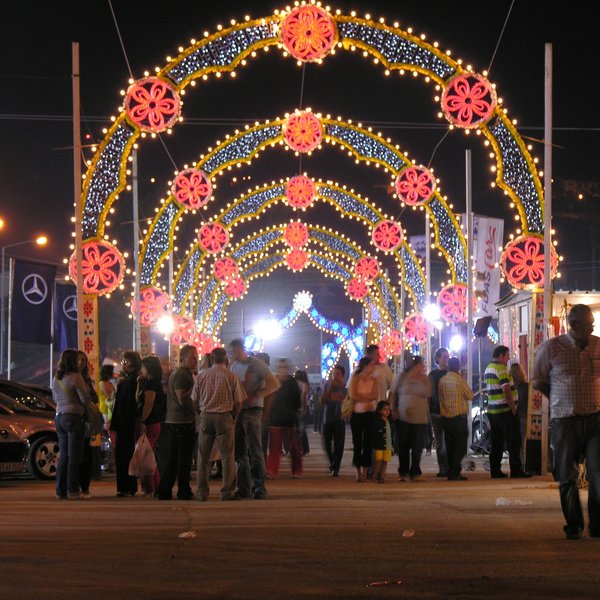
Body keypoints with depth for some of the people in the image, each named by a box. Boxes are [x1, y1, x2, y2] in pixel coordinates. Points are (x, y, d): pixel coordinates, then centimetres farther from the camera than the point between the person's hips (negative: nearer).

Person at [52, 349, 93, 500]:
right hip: (74, 417, -7)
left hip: (59, 418, 7)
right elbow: (85, 399, -13)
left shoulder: (56, 378, 10)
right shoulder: (76, 377, -12)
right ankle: (72, 490, -3)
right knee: (74, 456, -2)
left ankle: (60, 490, 10)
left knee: (63, 455, 11)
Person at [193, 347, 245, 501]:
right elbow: (238, 402, -3)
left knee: (203, 456, 10)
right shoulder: (231, 377, -5)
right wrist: (234, 417, 13)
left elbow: (194, 400, 5)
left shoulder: (202, 375, 1)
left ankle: (202, 492, 10)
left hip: (206, 415, 2)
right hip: (225, 416, -2)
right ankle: (227, 492, 0)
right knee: (227, 456, 3)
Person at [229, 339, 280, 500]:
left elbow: (274, 384, -10)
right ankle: (244, 487, 11)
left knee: (255, 450, -7)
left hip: (252, 410, -6)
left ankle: (259, 486, -3)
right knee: (239, 451, 6)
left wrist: (254, 396, -16)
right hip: (237, 410, 6)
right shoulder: (234, 366, 15)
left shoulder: (256, 364, -5)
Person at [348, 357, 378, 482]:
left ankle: (365, 473, 2)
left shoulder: (374, 381, 6)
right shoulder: (355, 379, -1)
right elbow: (353, 396, -12)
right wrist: (368, 398, -7)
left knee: (368, 443, -1)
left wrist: (360, 396, -13)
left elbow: (375, 396, -8)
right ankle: (358, 473, 5)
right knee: (357, 443, 0)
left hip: (369, 414, 2)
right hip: (357, 414, -2)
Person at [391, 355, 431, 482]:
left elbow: (427, 393, -4)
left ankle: (415, 472, 3)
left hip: (419, 418, 1)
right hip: (402, 417, -1)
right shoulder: (402, 377, 3)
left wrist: (421, 381, -9)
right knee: (403, 446, 5)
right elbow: (394, 394, 7)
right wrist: (394, 410, 1)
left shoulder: (424, 379, 8)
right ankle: (403, 472, 17)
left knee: (417, 446, -3)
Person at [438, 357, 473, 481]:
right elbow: (470, 396, -3)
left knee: (450, 446, 11)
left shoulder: (442, 380, 4)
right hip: (459, 417, -6)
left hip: (445, 417, 6)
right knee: (460, 447, -2)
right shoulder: (459, 380, -12)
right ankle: (454, 474, -10)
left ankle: (451, 473, 12)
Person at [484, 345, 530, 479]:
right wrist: (513, 409, -16)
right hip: (505, 411, -9)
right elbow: (506, 390, -21)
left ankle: (495, 470, 9)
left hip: (492, 411, 9)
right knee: (513, 443, -4)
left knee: (496, 443, 10)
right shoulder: (501, 369, -14)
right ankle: (515, 470, -4)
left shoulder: (488, 369, 15)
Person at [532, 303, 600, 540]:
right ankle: (574, 525, 17)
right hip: (565, 421, -1)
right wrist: (563, 400, 6)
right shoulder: (551, 348, -2)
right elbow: (538, 381, 9)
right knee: (567, 476, 4)